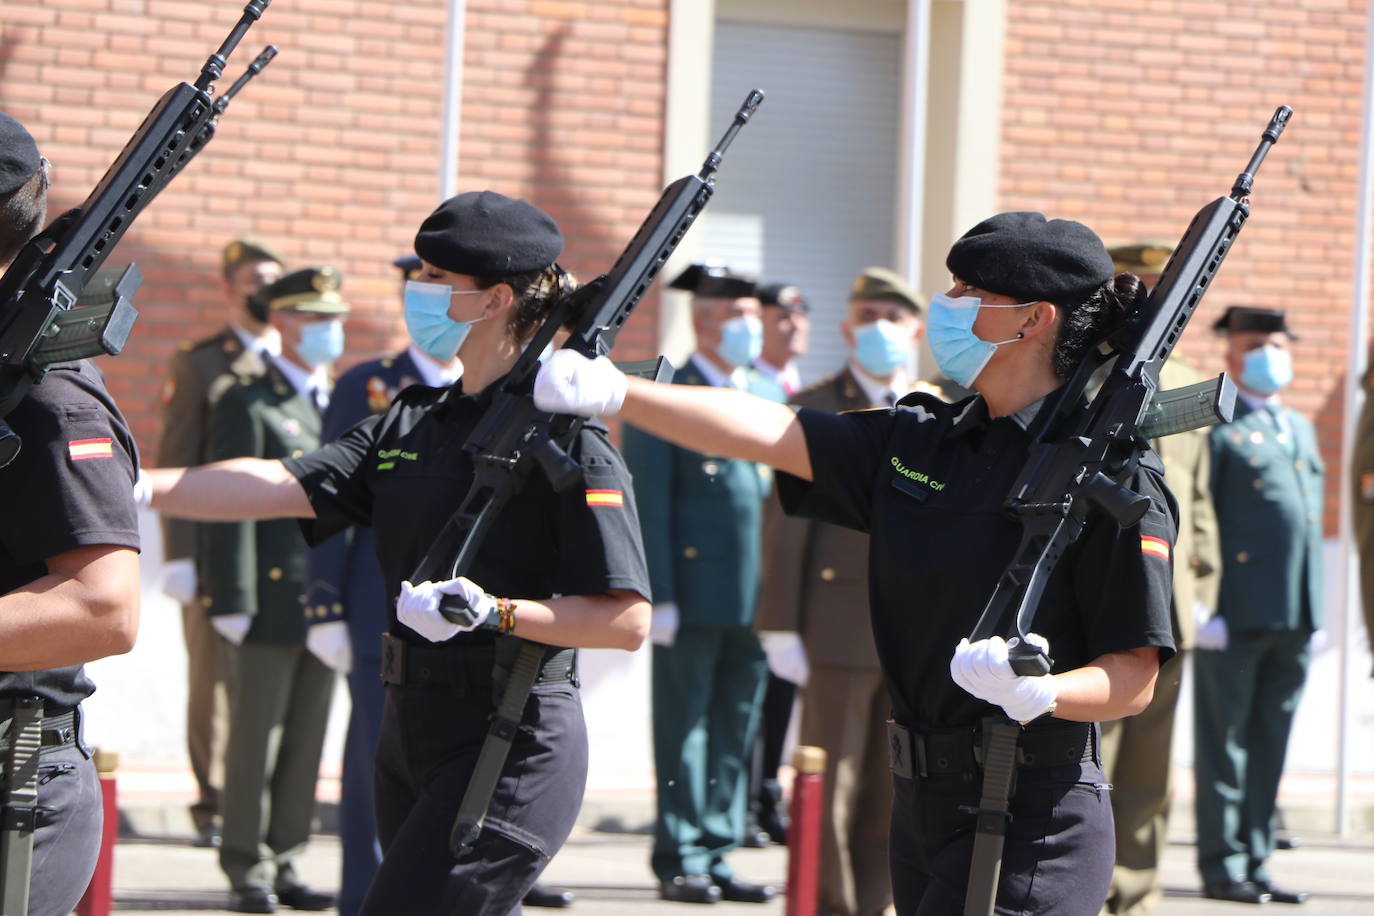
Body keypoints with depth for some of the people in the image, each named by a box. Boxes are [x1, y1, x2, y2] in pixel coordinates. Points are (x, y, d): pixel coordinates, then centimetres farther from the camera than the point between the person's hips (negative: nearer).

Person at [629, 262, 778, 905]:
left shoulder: (768, 400, 14)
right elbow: (648, 508, -8)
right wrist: (657, 598, -14)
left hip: (754, 601, 6)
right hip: (692, 598, -6)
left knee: (737, 731, 8)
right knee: (683, 729, 0)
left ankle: (715, 855, 14)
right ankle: (679, 860, 6)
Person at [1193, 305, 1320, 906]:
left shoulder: (1301, 428, 21)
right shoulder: (1214, 427, -3)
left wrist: (1315, 611, 17)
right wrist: (1205, 607, -15)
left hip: (1294, 619, 7)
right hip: (1236, 613, -7)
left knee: (1270, 745, 9)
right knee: (1224, 744, -2)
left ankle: (1254, 862, 14)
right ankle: (1222, 867, 2)